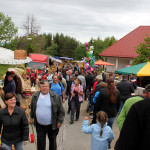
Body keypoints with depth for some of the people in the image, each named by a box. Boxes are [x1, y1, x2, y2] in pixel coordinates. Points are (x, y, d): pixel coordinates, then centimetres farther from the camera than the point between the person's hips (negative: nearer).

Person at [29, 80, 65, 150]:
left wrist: (60, 121, -10)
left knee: (52, 141, 17)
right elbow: (32, 108, 13)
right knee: (40, 142, 14)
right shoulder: (35, 96, -1)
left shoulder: (55, 96, -13)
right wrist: (31, 117, 16)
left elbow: (61, 111, -9)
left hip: (52, 125, -2)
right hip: (39, 125, 3)